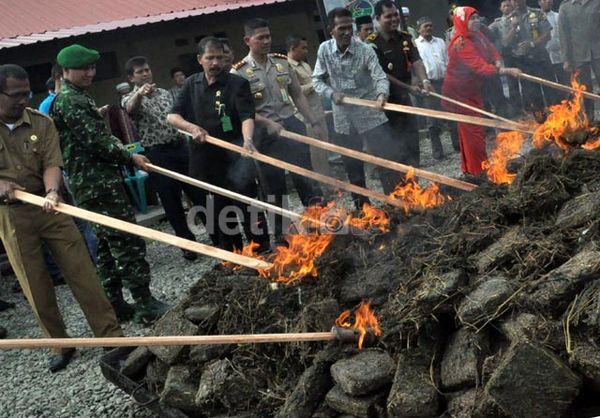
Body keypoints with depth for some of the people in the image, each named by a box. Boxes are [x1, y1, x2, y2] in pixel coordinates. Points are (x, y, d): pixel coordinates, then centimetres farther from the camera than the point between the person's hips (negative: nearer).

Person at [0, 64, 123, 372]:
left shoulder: (41, 123, 1)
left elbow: (51, 164, -8)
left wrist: (52, 190, -28)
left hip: (48, 207, 0)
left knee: (81, 272, -2)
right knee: (35, 285, 7)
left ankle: (112, 336, 4)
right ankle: (60, 344, 21)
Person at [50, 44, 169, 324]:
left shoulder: (78, 97, 18)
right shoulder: (69, 101, -13)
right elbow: (96, 140, -19)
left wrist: (125, 155, 12)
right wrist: (130, 158, -9)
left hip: (94, 183, 11)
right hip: (98, 184, -11)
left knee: (108, 244, 13)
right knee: (129, 242, -7)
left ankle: (115, 305, 20)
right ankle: (145, 305, -2)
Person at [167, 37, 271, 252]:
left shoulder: (237, 83, -2)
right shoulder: (192, 84, 11)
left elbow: (247, 116, -15)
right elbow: (172, 116, 10)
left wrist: (247, 140, -35)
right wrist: (192, 127, -11)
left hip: (233, 153, -4)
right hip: (204, 158, 4)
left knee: (246, 201, -19)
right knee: (219, 210, 11)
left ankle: (262, 251, -10)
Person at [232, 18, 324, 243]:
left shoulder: (282, 62, 7)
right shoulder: (239, 72, -6)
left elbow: (297, 95, 12)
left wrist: (314, 123, 8)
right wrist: (268, 123, -22)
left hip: (291, 123, 3)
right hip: (265, 133, -2)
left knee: (304, 174, -2)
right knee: (275, 187, 6)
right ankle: (281, 234, 19)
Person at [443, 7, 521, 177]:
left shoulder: (478, 36, 0)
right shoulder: (461, 43, -27)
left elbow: (492, 51, 5)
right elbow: (480, 67, -35)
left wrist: (498, 62, -19)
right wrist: (506, 71, -41)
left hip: (473, 88, 9)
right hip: (460, 91, -9)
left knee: (471, 128, 16)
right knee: (473, 129, -7)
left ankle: (469, 167, 28)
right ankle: (479, 170, 1)